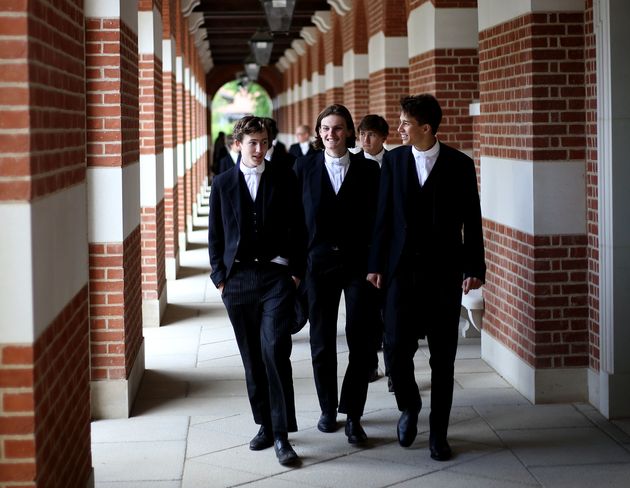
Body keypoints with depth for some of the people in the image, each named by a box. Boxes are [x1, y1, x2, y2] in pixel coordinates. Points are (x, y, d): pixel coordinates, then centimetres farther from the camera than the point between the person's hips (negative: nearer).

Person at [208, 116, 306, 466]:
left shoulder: (285, 179, 5)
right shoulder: (223, 184, 8)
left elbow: (298, 229, 5)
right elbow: (215, 235, 10)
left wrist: (297, 272, -1)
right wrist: (220, 276, 2)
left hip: (277, 276, -2)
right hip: (238, 278, 2)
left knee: (275, 351, -14)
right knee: (253, 357, 7)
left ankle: (282, 434, -10)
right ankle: (266, 425, 19)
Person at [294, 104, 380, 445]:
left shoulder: (367, 169, 2)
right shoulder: (304, 167, 3)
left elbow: (376, 218, 1)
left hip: (358, 263, -1)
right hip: (319, 262, 1)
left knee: (360, 342, -3)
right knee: (322, 342, 9)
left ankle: (352, 414, 7)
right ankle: (328, 409, 24)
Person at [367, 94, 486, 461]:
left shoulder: (459, 164, -2)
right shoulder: (394, 160, 4)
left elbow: (472, 221, 0)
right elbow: (383, 216, 6)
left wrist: (474, 268, -4)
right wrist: (376, 265, 3)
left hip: (443, 271, -1)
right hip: (402, 269, 1)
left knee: (443, 358, 4)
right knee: (397, 348, -4)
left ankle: (439, 433, 16)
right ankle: (409, 408, 25)